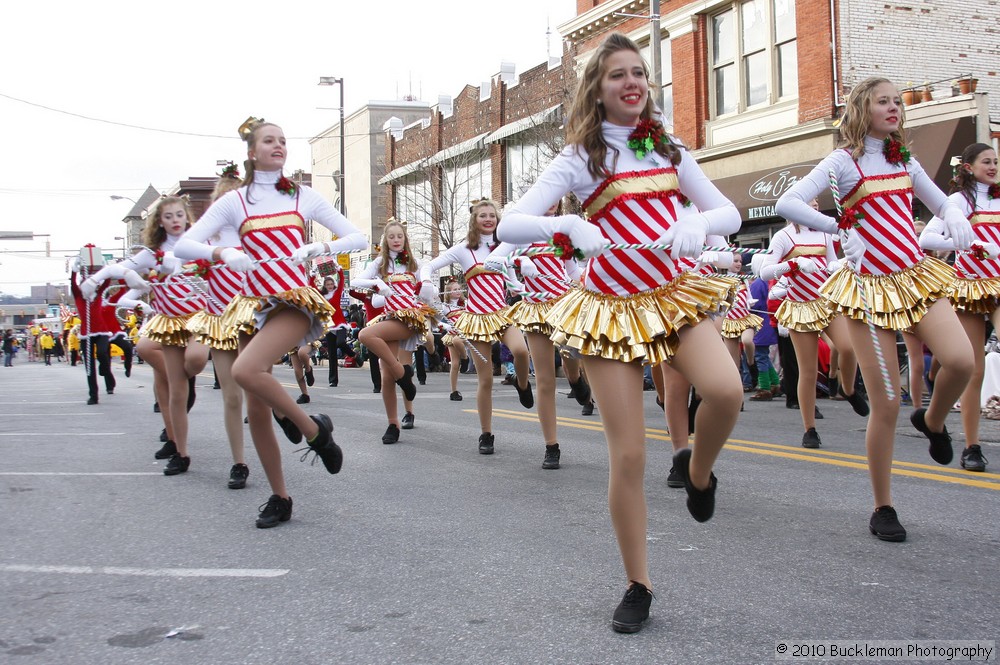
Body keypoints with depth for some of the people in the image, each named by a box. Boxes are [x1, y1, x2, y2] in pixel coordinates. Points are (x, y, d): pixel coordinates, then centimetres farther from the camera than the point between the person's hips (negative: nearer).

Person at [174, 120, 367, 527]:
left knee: (245, 371, -30)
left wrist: (318, 248, -13)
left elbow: (358, 238, 5)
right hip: (254, 306, 3)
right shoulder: (235, 201, 8)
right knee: (257, 410, 1)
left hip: (295, 301, -3)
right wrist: (223, 253, -18)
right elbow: (185, 245, 1)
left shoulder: (303, 196, 8)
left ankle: (313, 429, -9)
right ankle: (279, 498, 15)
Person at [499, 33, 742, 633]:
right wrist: (568, 224, -26)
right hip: (612, 308, -2)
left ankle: (697, 470, 6)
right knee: (629, 455, -6)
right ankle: (639, 586, 12)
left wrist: (698, 223, -14)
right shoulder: (581, 158, 0)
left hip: (674, 293, 3)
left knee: (726, 391, -28)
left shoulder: (668, 150, 10)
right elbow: (510, 227, -8)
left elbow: (729, 212, 9)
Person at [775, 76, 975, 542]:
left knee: (960, 360, -22)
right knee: (886, 406, -6)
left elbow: (942, 203, 24)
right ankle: (883, 509, 11)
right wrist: (839, 226, -13)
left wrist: (955, 220, 2)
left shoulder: (904, 160, 14)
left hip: (915, 273, 5)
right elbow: (787, 204, -13)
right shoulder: (843, 161, -2)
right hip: (870, 285, -5)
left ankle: (933, 420, 14)